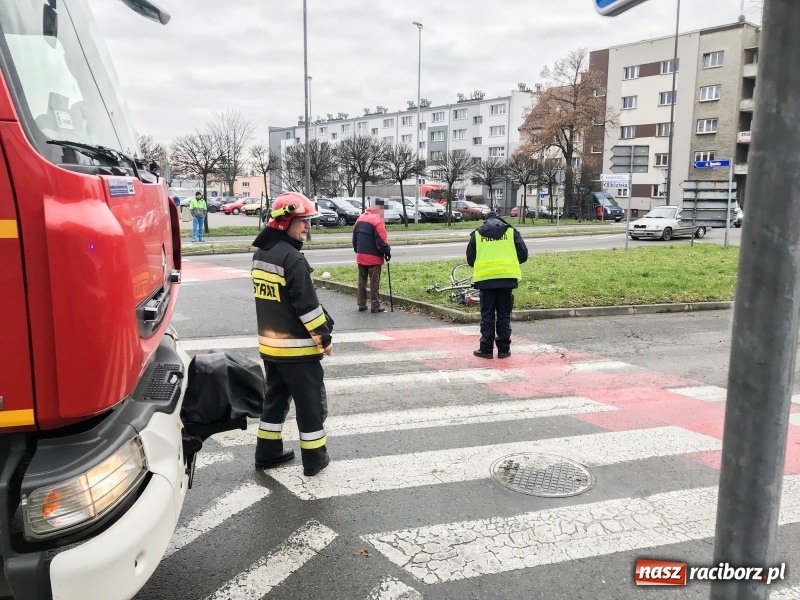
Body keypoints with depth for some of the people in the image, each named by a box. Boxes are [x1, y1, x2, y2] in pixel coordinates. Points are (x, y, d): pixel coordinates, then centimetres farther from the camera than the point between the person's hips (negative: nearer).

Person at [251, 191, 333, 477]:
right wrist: (324, 337, -10)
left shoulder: (260, 253, 9)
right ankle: (314, 458, 14)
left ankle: (268, 452, 27)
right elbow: (307, 304, -20)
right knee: (311, 402, 4)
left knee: (275, 397, 20)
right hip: (297, 347, -8)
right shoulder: (292, 258, -20)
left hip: (269, 343, 9)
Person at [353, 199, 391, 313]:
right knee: (374, 282, -1)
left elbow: (355, 237, 17)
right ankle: (375, 306, 4)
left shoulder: (360, 219, 11)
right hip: (374, 257, -7)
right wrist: (387, 252, -8)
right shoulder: (377, 220, -15)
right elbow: (381, 241, -19)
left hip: (361, 256, 7)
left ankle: (361, 304, 17)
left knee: (362, 281, 13)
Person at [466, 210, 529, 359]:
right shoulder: (511, 231, 8)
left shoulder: (477, 234, 8)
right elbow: (523, 255, 6)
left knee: (487, 316, 7)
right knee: (504, 316, 9)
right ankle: (504, 350, 12)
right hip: (507, 278, 0)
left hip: (485, 279, 0)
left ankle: (486, 349, 8)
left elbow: (470, 259, 10)